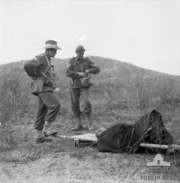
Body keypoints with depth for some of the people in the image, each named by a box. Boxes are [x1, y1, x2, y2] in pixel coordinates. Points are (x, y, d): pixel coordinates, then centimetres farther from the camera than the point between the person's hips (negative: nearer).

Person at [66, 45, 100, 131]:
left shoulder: (87, 61, 1)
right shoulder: (72, 61, 2)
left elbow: (97, 69, -3)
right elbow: (68, 73, -11)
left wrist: (89, 70, -23)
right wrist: (78, 74, -25)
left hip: (84, 86, -2)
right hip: (74, 86, 2)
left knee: (87, 104, -19)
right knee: (75, 106, 3)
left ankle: (89, 124, -8)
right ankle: (79, 125, 15)